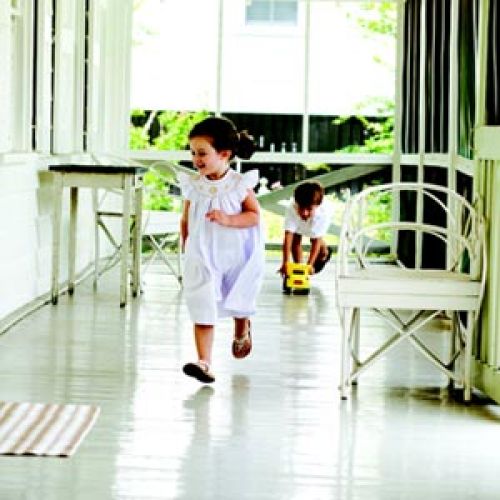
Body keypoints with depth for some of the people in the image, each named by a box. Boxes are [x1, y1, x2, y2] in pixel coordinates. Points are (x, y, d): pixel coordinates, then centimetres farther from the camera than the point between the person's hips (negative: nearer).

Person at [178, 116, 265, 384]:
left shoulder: (240, 185, -11)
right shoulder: (193, 186, -4)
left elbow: (254, 216, -13)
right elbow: (186, 220, 6)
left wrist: (228, 220, -27)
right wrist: (186, 250, 8)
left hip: (236, 256, -1)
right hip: (202, 258, 1)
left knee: (239, 302, 18)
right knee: (203, 309, -8)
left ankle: (242, 331, 52)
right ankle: (204, 362, -11)